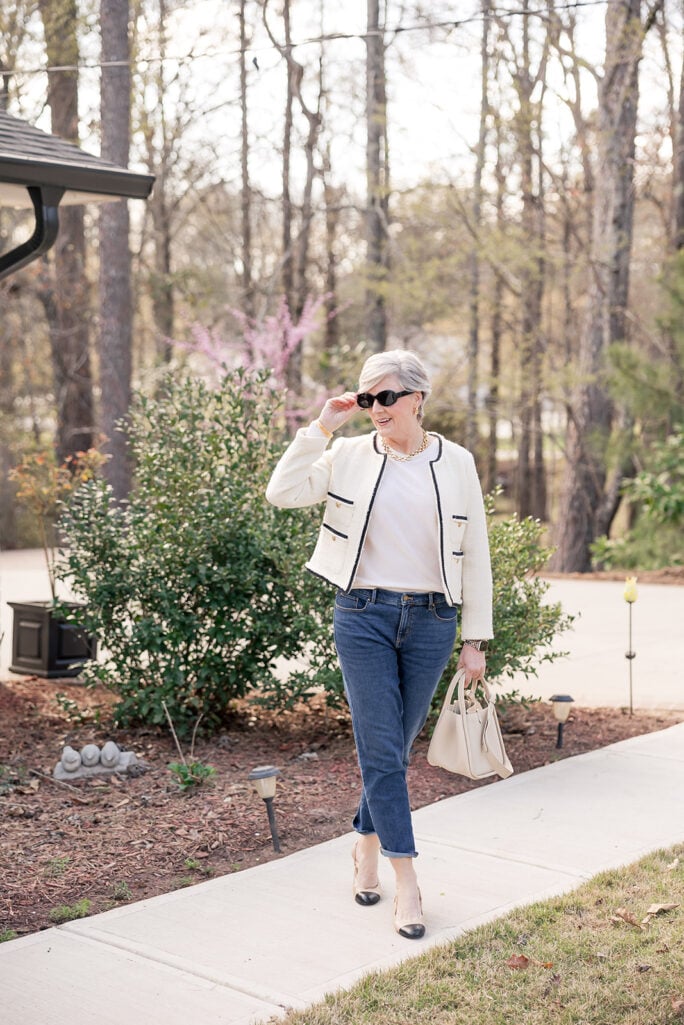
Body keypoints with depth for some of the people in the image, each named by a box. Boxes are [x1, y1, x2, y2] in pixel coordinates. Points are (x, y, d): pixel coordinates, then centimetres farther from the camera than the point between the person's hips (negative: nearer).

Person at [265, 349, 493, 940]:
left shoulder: (456, 464, 3)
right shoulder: (349, 456, 2)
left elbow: (475, 556, 5)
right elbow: (282, 493, -9)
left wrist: (476, 640, 4)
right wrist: (322, 427, -8)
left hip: (431, 621, 1)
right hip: (364, 618, -1)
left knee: (395, 750, 12)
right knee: (381, 751, -3)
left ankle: (367, 843, 35)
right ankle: (406, 882, 3)